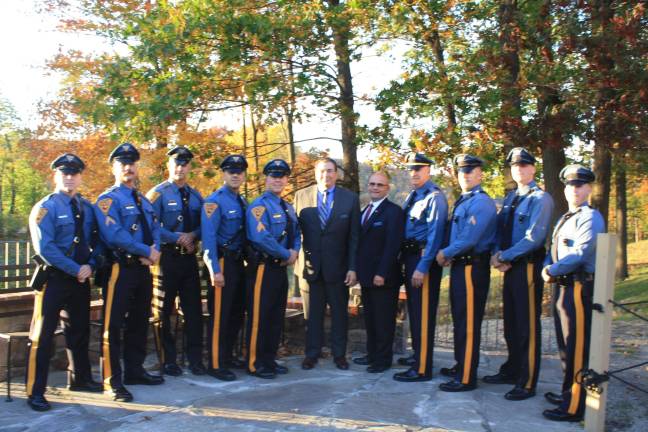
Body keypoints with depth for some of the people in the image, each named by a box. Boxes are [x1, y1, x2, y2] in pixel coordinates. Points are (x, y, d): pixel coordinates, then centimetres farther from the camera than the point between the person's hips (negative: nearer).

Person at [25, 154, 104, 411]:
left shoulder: (87, 208, 9)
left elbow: (97, 241, 10)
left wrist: (90, 266, -8)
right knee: (42, 335, -2)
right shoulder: (45, 208, -9)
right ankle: (35, 392, 5)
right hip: (54, 278, -6)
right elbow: (45, 249, -17)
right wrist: (76, 269, -18)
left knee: (80, 331, 17)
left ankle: (80, 379, 33)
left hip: (81, 278, 6)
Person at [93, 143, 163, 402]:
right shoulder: (108, 200, -8)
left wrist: (155, 250, -9)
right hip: (120, 269, -8)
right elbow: (114, 235, -20)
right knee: (113, 325, -4)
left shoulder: (144, 201, 18)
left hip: (143, 269, 8)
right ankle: (112, 381, 2)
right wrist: (147, 252, -17)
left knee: (140, 322, 15)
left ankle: (134, 371, 28)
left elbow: (155, 229, 12)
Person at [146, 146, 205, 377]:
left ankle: (195, 359, 15)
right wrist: (177, 238, -18)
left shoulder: (195, 196, 12)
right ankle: (168, 361, 14)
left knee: (194, 309, 7)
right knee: (164, 311, 4)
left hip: (189, 258, 5)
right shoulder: (158, 193, -5)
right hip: (166, 258, -5)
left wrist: (192, 236, -10)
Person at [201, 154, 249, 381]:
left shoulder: (242, 203, 13)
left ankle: (227, 356, 29)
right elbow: (209, 237, -18)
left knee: (237, 312, 15)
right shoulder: (215, 201, -12)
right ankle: (216, 365, 6)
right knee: (219, 314, -3)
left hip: (238, 262, 8)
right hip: (223, 262, -8)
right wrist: (215, 270, -22)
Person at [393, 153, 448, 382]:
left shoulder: (434, 197, -13)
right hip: (410, 257, 9)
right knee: (413, 310, 19)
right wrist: (404, 258, 9)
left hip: (424, 260, -9)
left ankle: (422, 369, -1)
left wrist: (422, 267, -23)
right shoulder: (413, 196, 14)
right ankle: (418, 355, 34)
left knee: (423, 314, -6)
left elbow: (434, 234, -20)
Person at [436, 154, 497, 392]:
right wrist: (448, 255, 3)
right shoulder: (462, 201, 15)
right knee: (459, 319, 19)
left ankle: (466, 378, 2)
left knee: (468, 324, -5)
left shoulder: (481, 203, -15)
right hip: (459, 266, 10)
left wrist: (445, 253, -11)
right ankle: (461, 365, 33)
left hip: (472, 269, -10)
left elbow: (469, 239, -22)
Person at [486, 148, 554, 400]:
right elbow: (499, 229, 13)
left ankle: (527, 384, 5)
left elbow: (534, 238, -18)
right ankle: (511, 371, 30)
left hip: (528, 267, -8)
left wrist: (505, 256, -16)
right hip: (510, 267, 8)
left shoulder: (540, 199, -10)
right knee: (510, 323, 17)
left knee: (528, 326, -2)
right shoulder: (510, 199, 15)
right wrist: (497, 254, -5)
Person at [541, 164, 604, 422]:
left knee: (577, 348, -6)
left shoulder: (590, 217, -12)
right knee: (566, 345, 19)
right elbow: (553, 250, 18)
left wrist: (552, 271, -14)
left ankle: (574, 407, 0)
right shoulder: (564, 219, 18)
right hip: (563, 287, 10)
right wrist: (546, 268, -2)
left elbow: (581, 253, -22)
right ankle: (568, 393, 33)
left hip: (579, 288, -10)